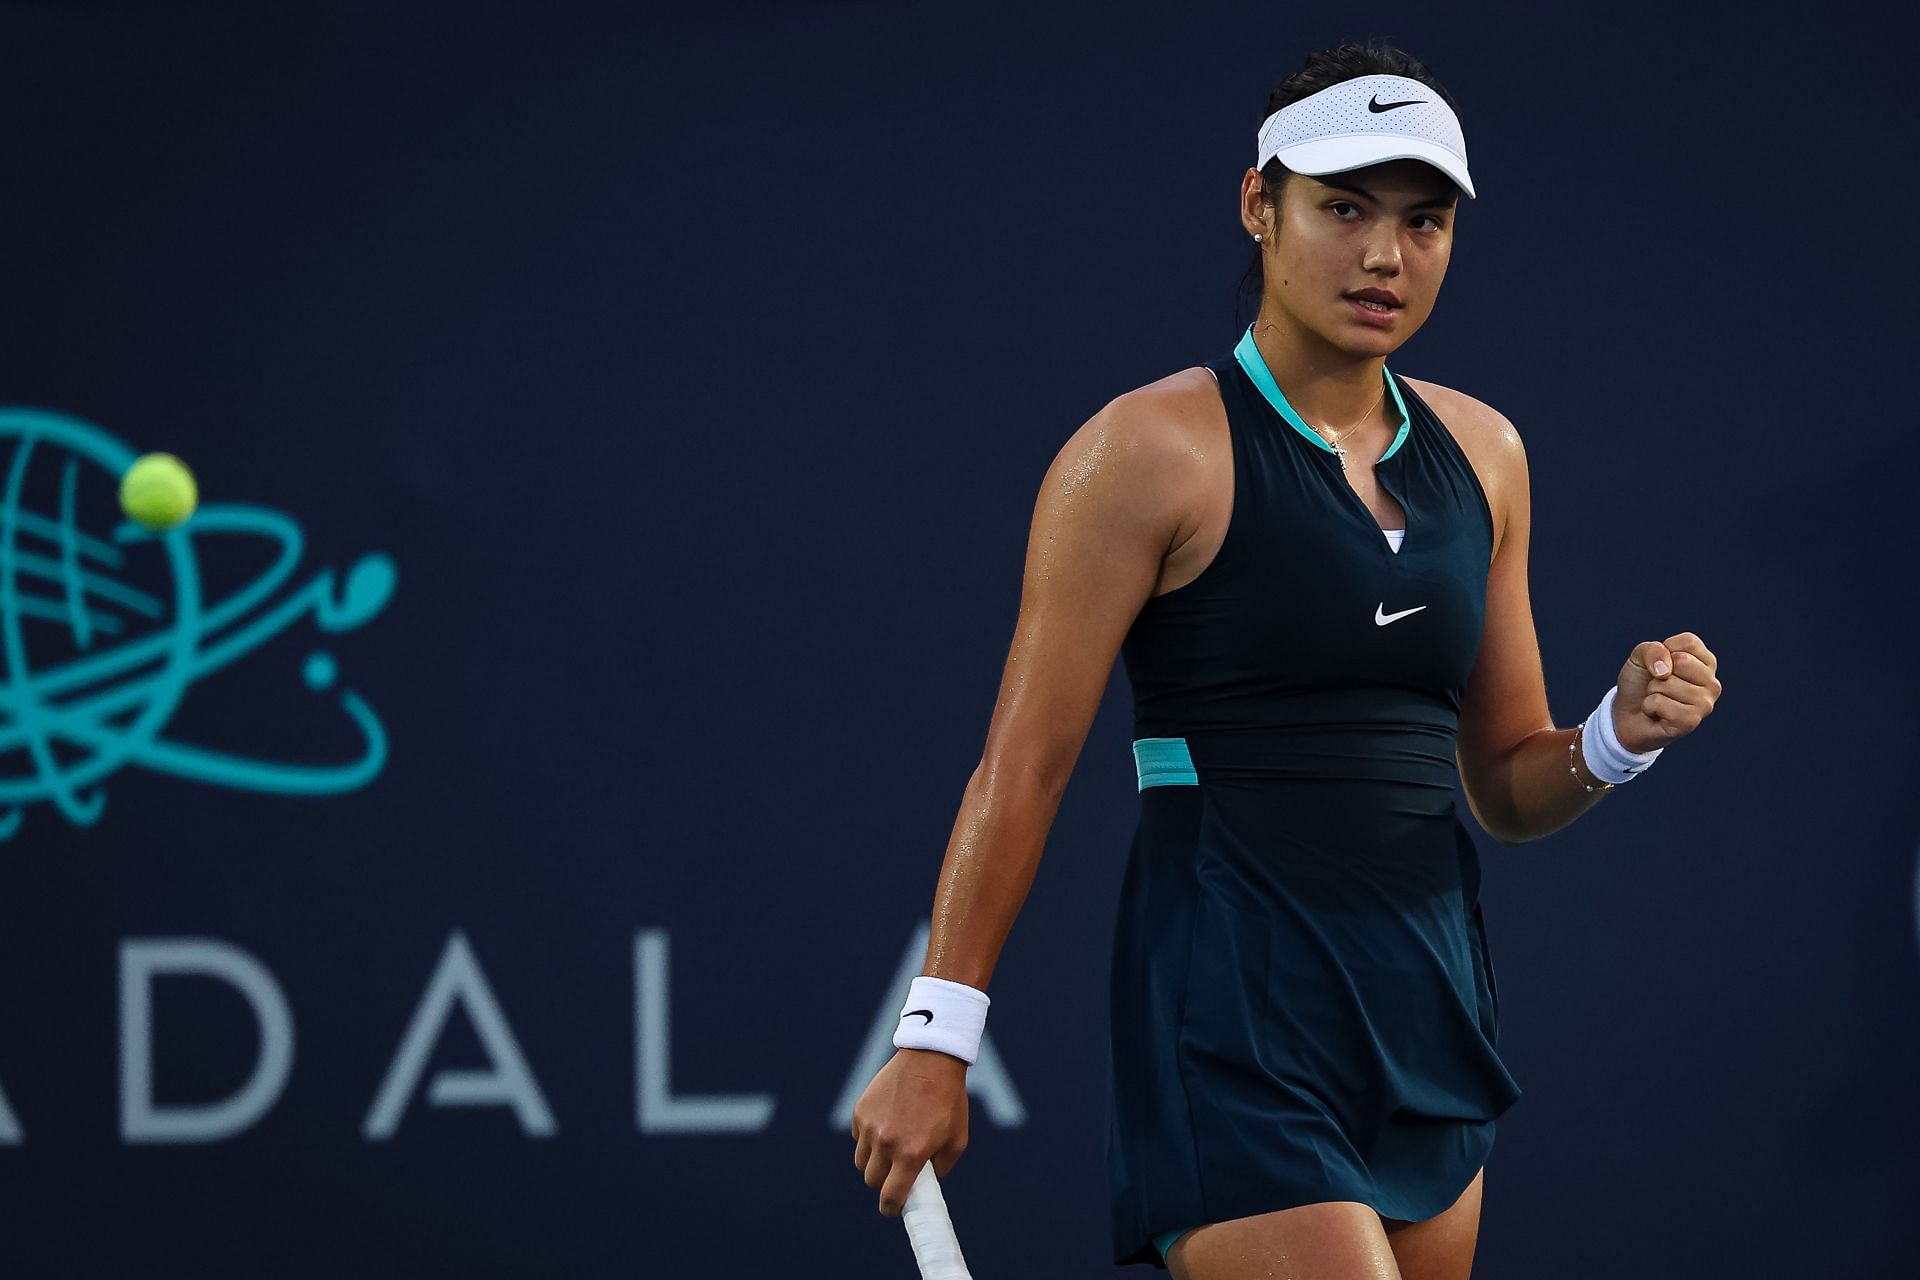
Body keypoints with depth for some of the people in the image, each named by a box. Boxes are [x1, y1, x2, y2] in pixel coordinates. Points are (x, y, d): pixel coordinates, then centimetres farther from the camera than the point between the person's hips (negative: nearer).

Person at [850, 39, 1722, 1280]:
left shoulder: (1481, 452, 13)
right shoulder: (1153, 450, -7)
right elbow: (1024, 765, -7)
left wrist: (1621, 735, -2)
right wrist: (938, 1036, -10)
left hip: (1426, 1005, 7)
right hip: (1233, 1021, -7)